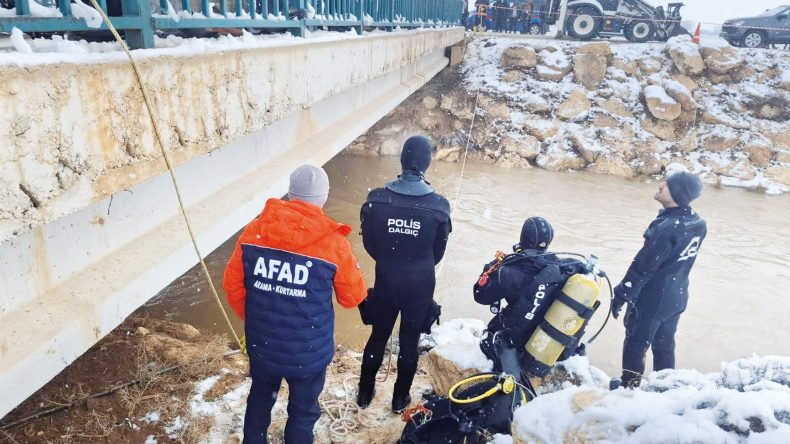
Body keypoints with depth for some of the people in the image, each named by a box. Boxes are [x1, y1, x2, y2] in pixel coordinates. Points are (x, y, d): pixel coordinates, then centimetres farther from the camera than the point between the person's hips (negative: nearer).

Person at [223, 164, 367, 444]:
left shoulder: (254, 231, -11)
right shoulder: (334, 242, -19)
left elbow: (232, 285, -1)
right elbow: (353, 297, -8)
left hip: (261, 344, 4)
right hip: (308, 353, -3)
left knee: (259, 400, 30)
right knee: (302, 413, 21)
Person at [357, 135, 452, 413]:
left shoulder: (377, 199, -16)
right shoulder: (438, 205, -17)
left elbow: (369, 242, -4)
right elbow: (439, 250, -3)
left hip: (385, 282, 1)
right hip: (420, 286, -1)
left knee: (378, 337, 21)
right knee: (409, 343, 17)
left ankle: (365, 393, 37)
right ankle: (400, 399, 34)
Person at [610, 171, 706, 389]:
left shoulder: (666, 228, -30)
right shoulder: (697, 223, -5)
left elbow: (643, 267, -23)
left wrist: (621, 295, -13)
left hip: (652, 299, -7)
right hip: (677, 297, 7)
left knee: (636, 344, 12)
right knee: (665, 344, 22)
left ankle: (629, 386, 27)